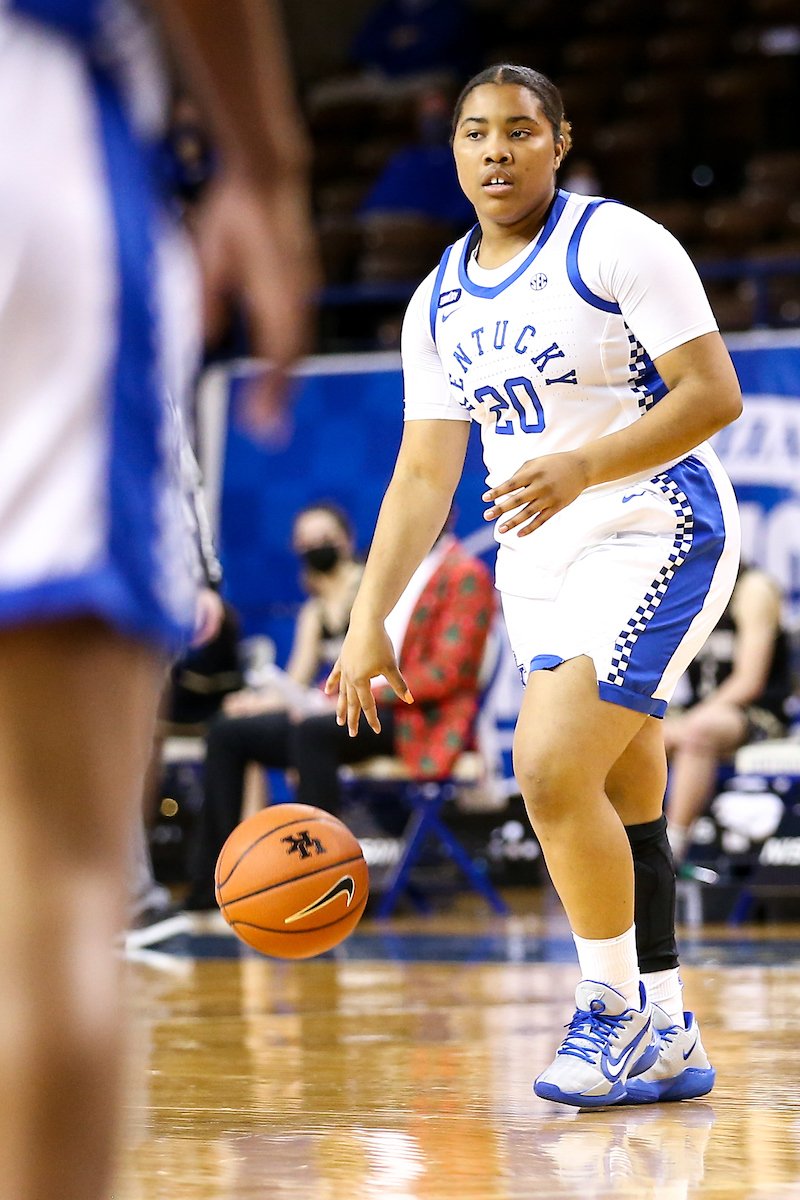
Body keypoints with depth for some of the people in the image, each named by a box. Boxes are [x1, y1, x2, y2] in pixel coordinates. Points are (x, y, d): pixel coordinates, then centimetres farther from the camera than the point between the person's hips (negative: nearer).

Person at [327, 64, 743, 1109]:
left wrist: (582, 467, -28)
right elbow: (423, 475, 12)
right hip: (541, 562, 7)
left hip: (656, 536, -7)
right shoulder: (440, 305, 10)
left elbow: (714, 394, -16)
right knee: (623, 811, 9)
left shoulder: (618, 244, -10)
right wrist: (368, 624, 4)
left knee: (552, 768, -20)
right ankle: (666, 1041, 18)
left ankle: (617, 1010, -5)